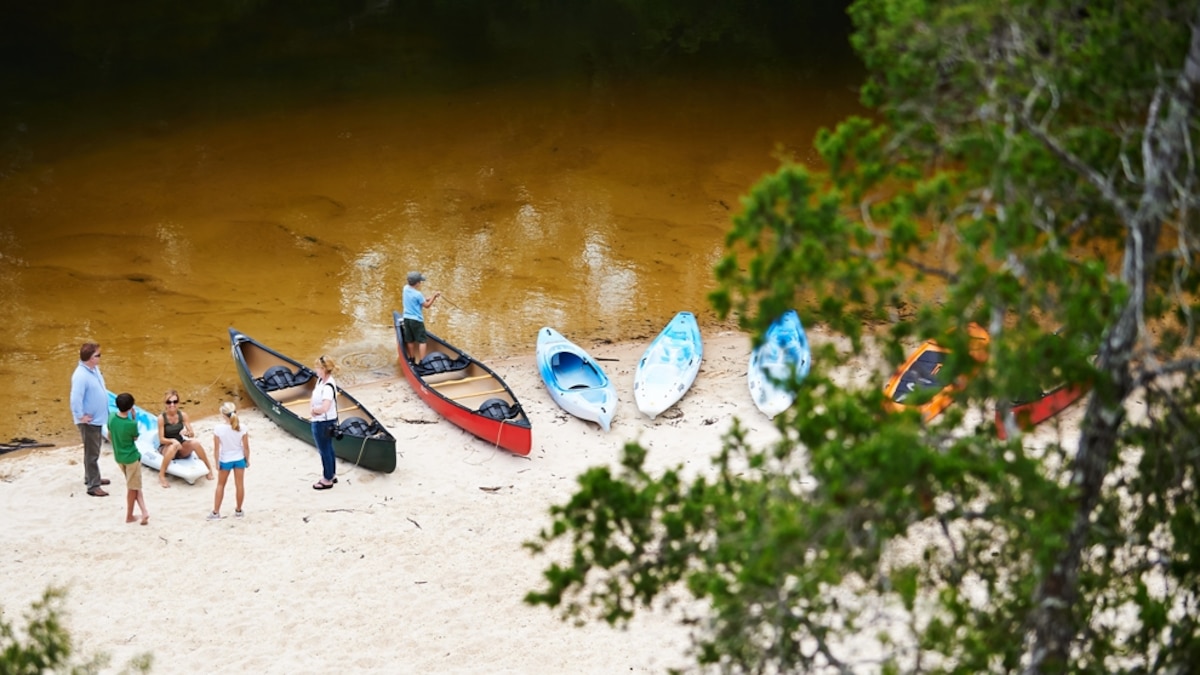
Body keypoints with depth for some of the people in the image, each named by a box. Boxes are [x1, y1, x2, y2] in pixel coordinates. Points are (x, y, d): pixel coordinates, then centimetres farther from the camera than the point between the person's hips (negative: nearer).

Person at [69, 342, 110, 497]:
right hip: (89, 421, -10)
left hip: (97, 418, 10)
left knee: (94, 451, 22)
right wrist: (81, 416, -23)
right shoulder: (81, 375, -27)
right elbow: (75, 399, -32)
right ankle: (93, 486, 3)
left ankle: (92, 477, 37)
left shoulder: (94, 370, 4)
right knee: (92, 453, -3)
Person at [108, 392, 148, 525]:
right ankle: (129, 516, 17)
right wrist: (133, 419, -8)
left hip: (118, 457, 6)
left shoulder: (112, 417, -11)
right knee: (132, 487, 10)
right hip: (131, 457, -6)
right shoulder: (132, 424, -27)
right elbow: (135, 438, -6)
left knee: (134, 486, 17)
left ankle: (144, 511, 11)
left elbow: (110, 436, 4)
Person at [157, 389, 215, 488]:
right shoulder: (162, 418, -14)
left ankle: (209, 469, -10)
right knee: (175, 445, -38)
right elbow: (161, 439, -13)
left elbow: (192, 434, -6)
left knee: (196, 443, -27)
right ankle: (161, 476, -32)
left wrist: (188, 433, -30)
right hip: (166, 447, -3)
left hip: (182, 449, 3)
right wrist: (173, 441, -32)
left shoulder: (182, 415, -5)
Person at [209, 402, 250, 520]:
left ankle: (216, 512, 19)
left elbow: (216, 448, -15)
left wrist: (217, 462, -2)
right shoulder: (241, 428, -15)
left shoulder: (218, 428, -21)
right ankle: (238, 510, 26)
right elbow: (246, 447, -8)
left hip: (225, 460, -1)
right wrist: (247, 460, 6)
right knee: (240, 485, 15)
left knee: (220, 485, 16)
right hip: (239, 459, 1)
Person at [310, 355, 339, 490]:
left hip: (323, 423, -10)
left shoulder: (328, 387, -28)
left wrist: (314, 410, -19)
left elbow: (324, 408, -38)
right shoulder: (321, 380, 1)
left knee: (325, 451, 6)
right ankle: (331, 475, 37)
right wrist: (315, 410, -4)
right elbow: (317, 399, 13)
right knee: (328, 449, 22)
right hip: (327, 421, 10)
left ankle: (327, 480, 20)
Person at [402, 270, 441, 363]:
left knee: (410, 340, 17)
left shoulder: (406, 289, -1)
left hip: (406, 318, 7)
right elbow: (427, 306, -11)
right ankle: (421, 361, -6)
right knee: (422, 341, -1)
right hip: (416, 320, -7)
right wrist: (434, 296, -9)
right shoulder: (418, 294, -22)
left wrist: (427, 299, 3)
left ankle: (411, 359, 27)